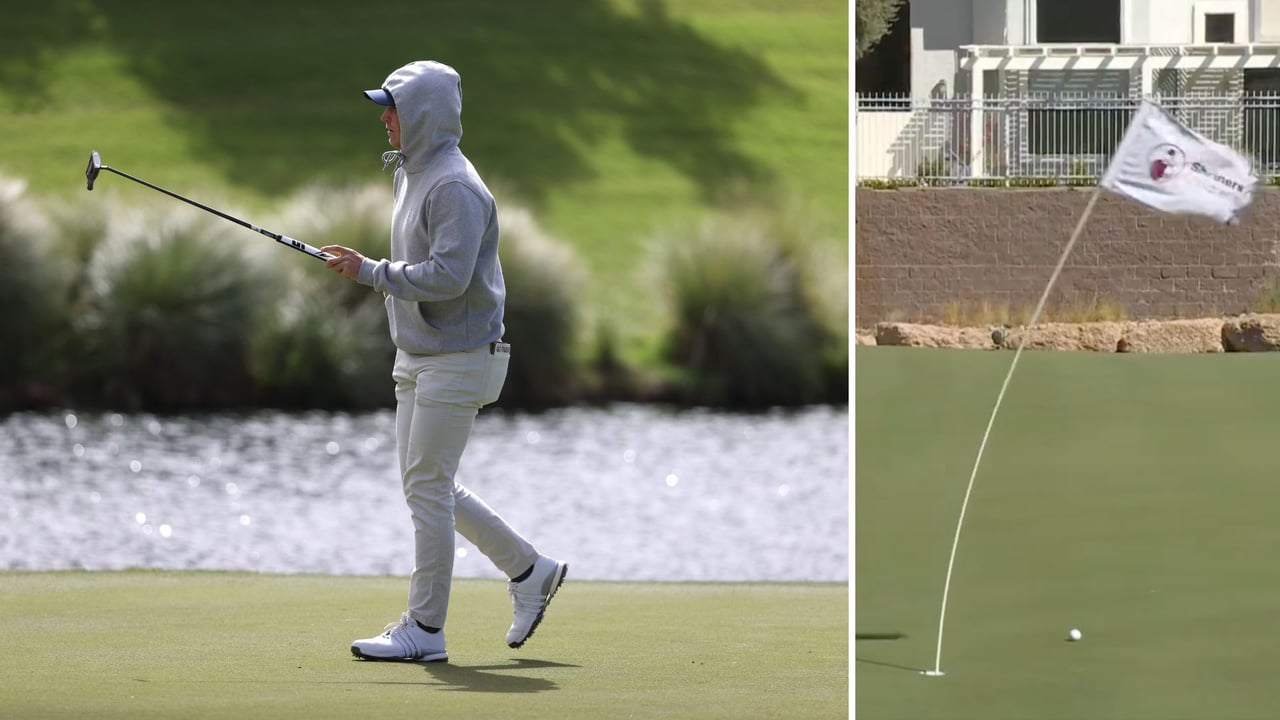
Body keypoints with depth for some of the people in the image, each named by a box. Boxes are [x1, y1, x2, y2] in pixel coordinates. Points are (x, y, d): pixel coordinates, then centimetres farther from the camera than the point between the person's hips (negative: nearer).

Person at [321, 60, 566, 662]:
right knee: (426, 485, 14)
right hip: (418, 358, 10)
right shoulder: (412, 173, 13)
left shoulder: (455, 187, -20)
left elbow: (447, 275, -28)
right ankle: (528, 569, 23)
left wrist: (370, 272, -22)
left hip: (458, 359, -10)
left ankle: (425, 629, -1)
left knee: (429, 489, -7)